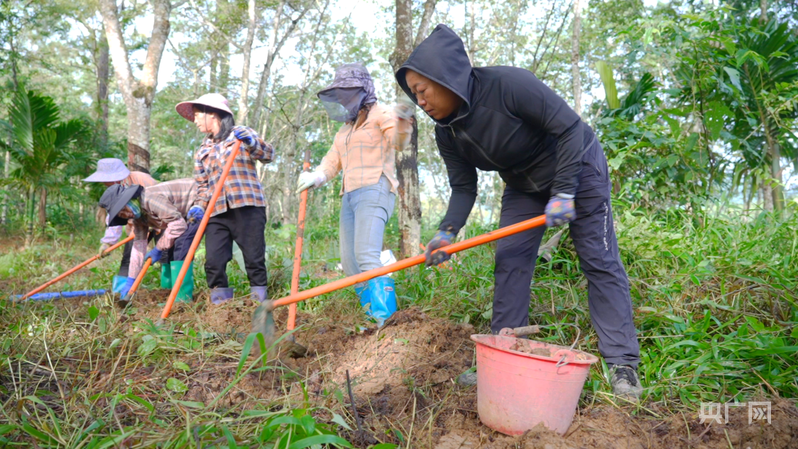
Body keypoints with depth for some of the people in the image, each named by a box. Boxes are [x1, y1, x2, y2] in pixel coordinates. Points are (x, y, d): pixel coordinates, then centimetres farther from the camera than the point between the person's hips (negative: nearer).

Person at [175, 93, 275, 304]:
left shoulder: (241, 133, 11)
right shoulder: (202, 151, 23)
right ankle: (220, 302, 7)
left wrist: (252, 141, -15)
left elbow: (268, 155, 1)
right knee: (213, 262, -4)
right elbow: (202, 184, 21)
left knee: (254, 258, -5)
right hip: (216, 213, 4)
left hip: (247, 207, -4)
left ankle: (260, 301, 6)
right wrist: (201, 206, 4)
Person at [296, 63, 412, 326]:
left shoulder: (380, 115, 4)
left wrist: (402, 120, -38)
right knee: (351, 265, 2)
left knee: (366, 258, -25)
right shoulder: (345, 130, 27)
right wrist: (316, 177, -4)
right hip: (349, 196, 8)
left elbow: (397, 142, -16)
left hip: (374, 190, -8)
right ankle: (372, 320, 7)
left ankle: (386, 322, -28)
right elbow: (332, 162, 18)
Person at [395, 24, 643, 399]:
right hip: (523, 184, 6)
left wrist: (563, 192, -30)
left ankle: (622, 365, 1)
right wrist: (447, 230, -25)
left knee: (600, 262, -4)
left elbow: (569, 127, -28)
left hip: (577, 166, -6)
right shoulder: (446, 131, -11)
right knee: (508, 260, -2)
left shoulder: (507, 84, -31)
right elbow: (464, 187, -8)